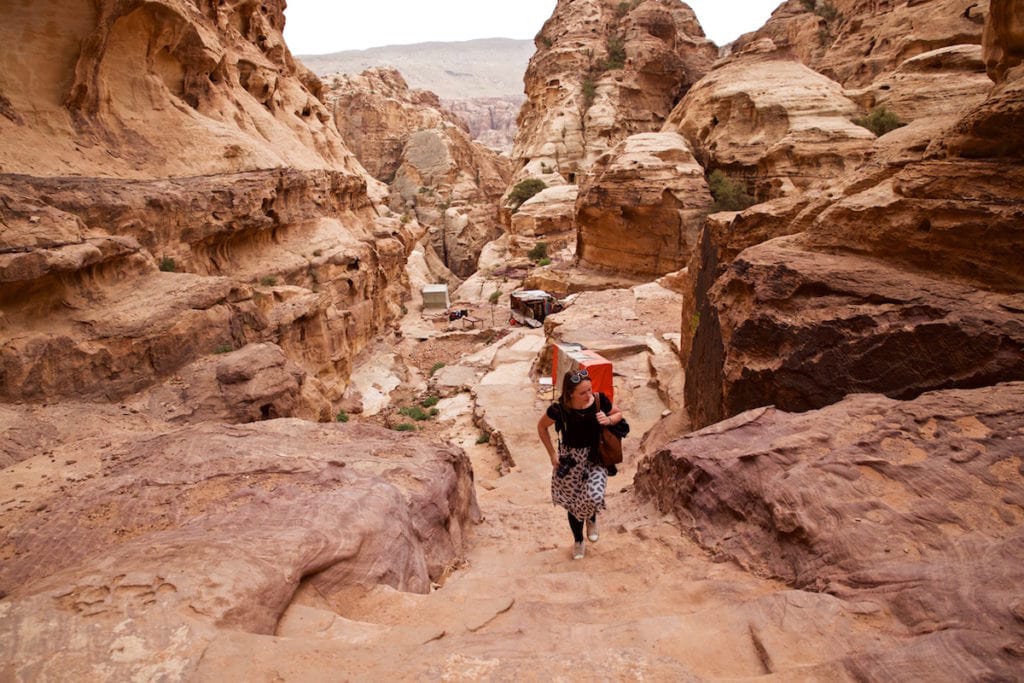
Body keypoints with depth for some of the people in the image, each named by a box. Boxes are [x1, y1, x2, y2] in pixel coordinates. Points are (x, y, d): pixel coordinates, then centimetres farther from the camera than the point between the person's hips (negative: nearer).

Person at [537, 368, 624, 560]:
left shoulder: (600, 400, -18)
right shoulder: (559, 409, -22)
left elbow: (618, 414, 3)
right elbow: (542, 426, -3)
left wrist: (609, 419, -20)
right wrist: (552, 454, -3)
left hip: (595, 457, 0)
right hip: (570, 459, 0)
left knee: (593, 497, -21)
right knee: (573, 503, 13)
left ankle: (592, 519, 18)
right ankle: (578, 541, 42)